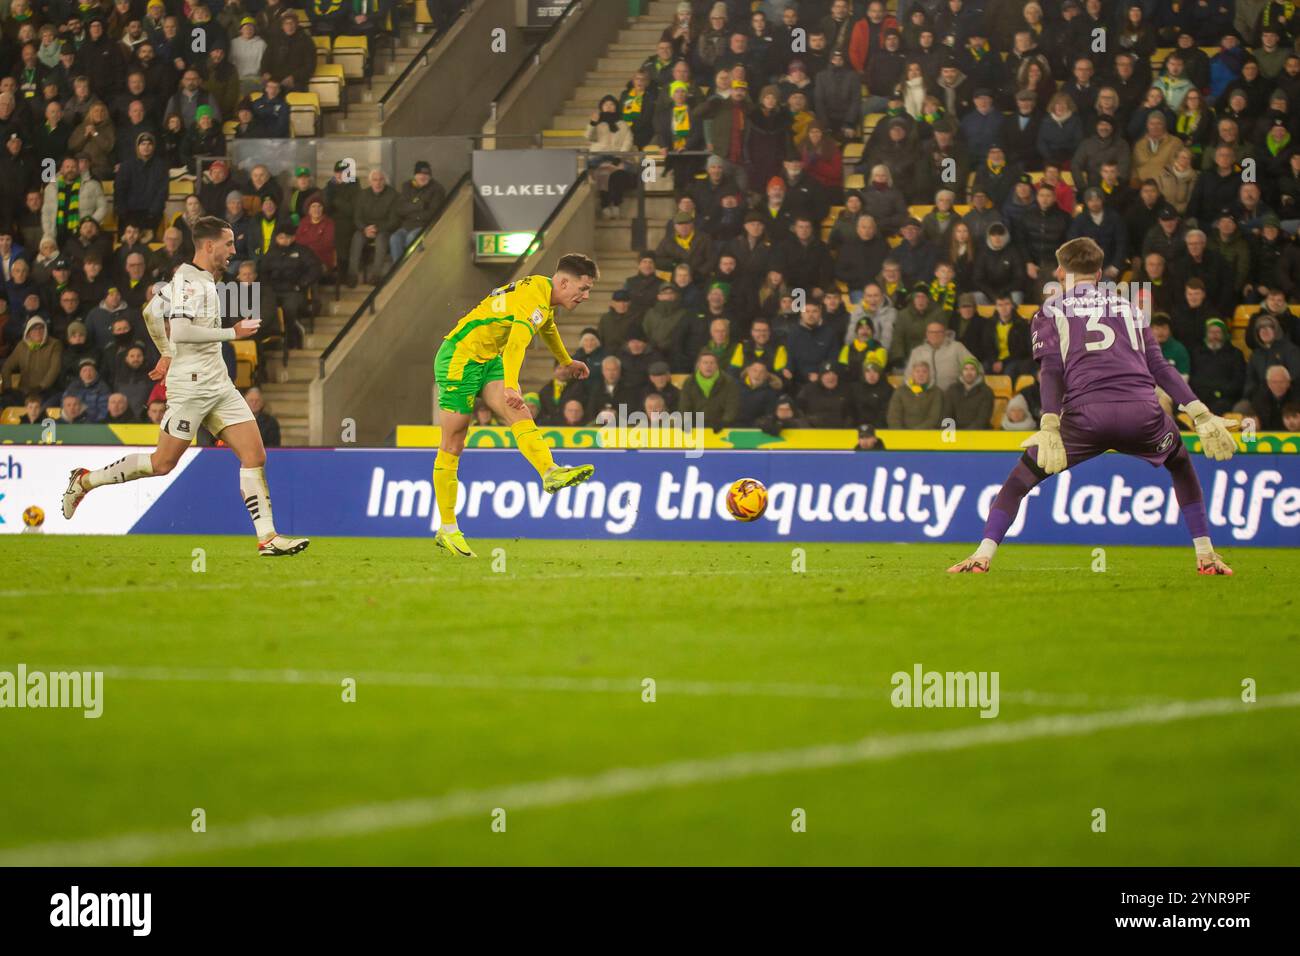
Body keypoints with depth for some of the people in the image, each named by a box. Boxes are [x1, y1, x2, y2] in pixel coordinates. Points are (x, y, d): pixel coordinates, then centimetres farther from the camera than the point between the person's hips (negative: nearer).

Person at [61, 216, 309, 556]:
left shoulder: (204, 279, 15)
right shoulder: (189, 281, -14)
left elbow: (151, 313, 26)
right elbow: (181, 331, -26)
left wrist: (167, 353, 34)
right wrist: (232, 332, -20)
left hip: (218, 385, 9)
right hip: (191, 385, -9)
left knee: (254, 455, -3)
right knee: (162, 463, -2)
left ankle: (267, 537, -6)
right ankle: (85, 481, 16)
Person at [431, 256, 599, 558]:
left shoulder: (545, 291, 8)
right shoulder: (533, 301, -24)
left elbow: (547, 328, 31)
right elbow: (516, 344, -40)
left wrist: (566, 361, 46)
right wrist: (511, 387, -53)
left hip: (489, 360, 9)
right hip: (460, 359, -9)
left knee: (519, 415, -16)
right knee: (452, 446, -3)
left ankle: (550, 473, -39)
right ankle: (447, 530, -1)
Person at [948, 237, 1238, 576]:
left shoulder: (1052, 309, 19)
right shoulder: (1126, 305, 28)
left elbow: (1051, 370, 3)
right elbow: (1158, 365, 17)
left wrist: (1049, 426, -8)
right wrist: (1199, 414, 13)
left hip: (1087, 414, -2)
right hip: (1142, 412, 2)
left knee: (1021, 478, 15)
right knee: (1182, 467, 31)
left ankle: (983, 555, 0)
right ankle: (1206, 556, 21)